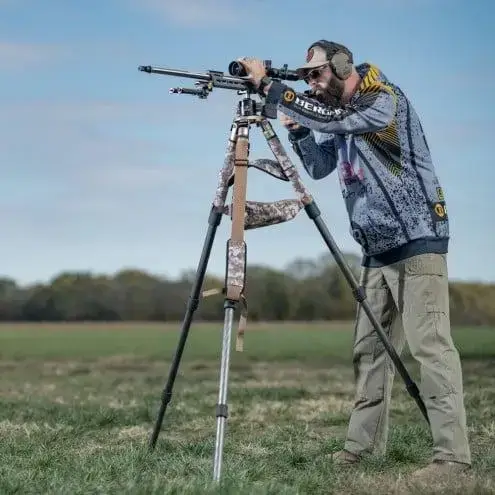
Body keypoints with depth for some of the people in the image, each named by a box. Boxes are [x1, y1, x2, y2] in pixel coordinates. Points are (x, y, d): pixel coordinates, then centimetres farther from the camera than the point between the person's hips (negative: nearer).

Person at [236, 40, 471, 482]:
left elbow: (326, 117, -22)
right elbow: (318, 167, 16)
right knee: (369, 349, 8)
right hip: (377, 250, 9)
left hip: (418, 240, -9)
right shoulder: (338, 118, 16)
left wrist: (267, 85, -17)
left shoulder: (384, 98, -9)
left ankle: (453, 454, -12)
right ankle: (363, 444, 14)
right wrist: (297, 130, 2)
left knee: (430, 345, -13)